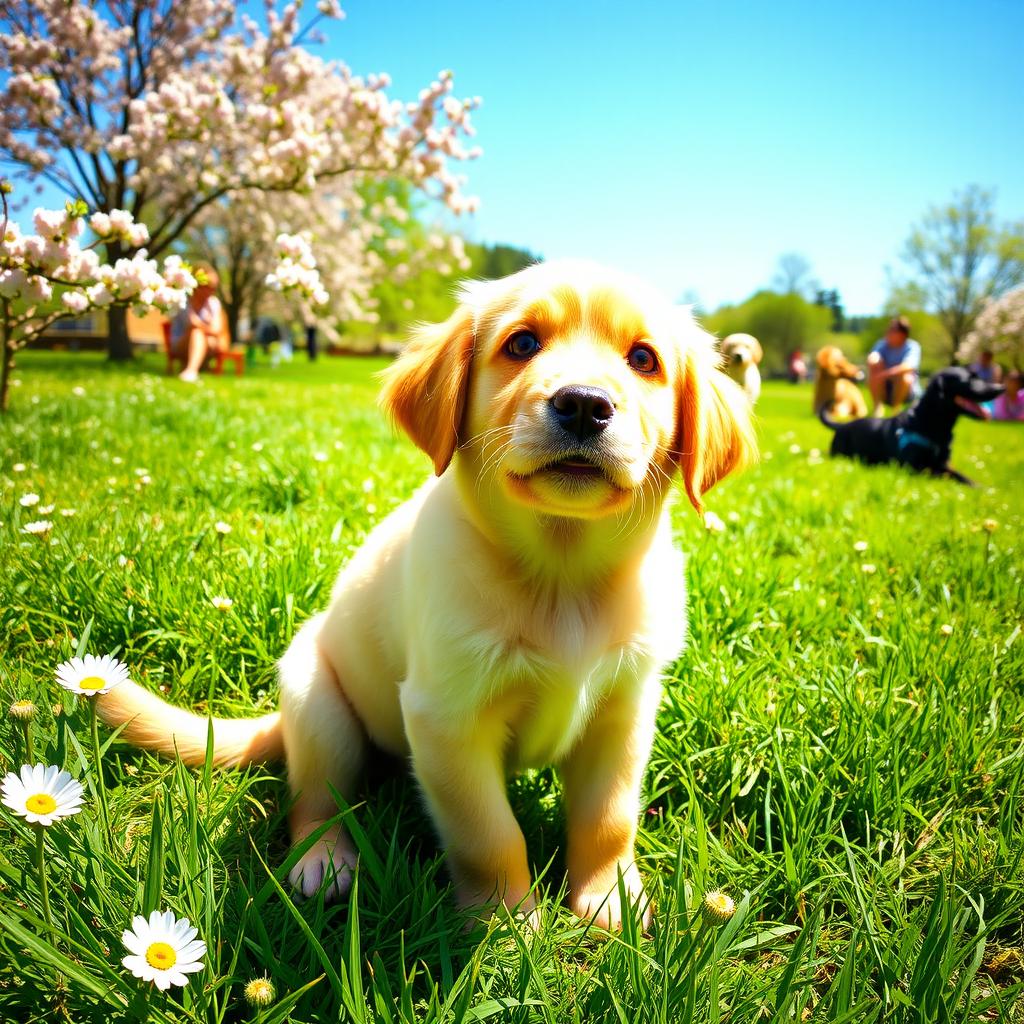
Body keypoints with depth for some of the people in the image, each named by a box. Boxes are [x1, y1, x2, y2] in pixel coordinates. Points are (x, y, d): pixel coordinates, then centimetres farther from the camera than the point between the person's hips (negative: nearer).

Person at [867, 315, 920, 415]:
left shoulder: (912, 347, -13)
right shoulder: (882, 344, -1)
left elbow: (908, 366, -33)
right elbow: (872, 358, -22)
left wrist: (884, 374, -46)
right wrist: (874, 363, -45)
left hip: (906, 391, -3)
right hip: (884, 392, 3)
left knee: (904, 377, -36)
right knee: (874, 369, -24)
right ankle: (877, 407, -22)